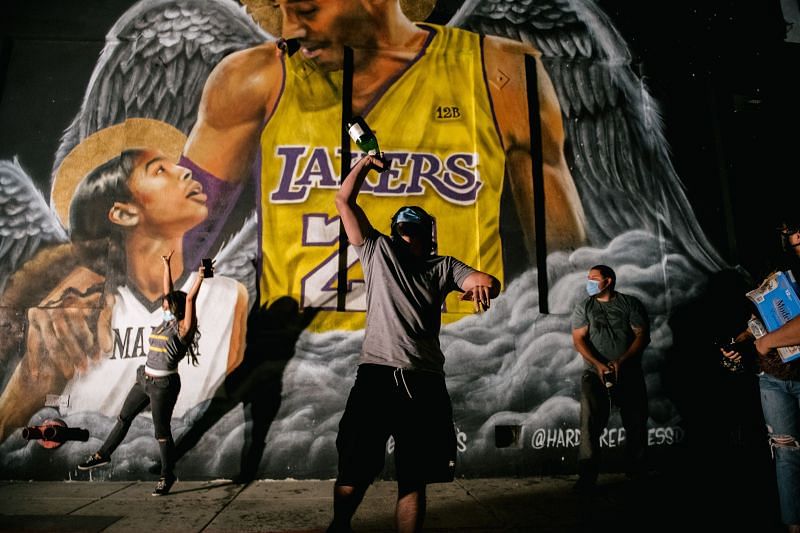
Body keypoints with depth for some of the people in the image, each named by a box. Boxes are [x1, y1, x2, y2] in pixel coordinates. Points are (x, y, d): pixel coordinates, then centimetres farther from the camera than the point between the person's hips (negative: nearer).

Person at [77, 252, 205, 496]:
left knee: (161, 430, 1)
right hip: (145, 379, 8)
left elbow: (190, 298, -24)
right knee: (124, 417, 21)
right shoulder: (167, 321, 6)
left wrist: (200, 276, -23)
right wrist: (166, 265, 16)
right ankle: (103, 454, 42)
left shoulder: (183, 328, -14)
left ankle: (167, 475, 15)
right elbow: (168, 293, 12)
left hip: (164, 384, -8)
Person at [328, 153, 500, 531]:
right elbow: (344, 201, 15)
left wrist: (482, 285, -21)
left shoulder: (443, 267, 16)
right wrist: (366, 163, 10)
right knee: (354, 473, 2)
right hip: (376, 374, -1)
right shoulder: (377, 251, 15)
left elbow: (490, 282, 2)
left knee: (414, 480, 8)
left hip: (425, 382, 1)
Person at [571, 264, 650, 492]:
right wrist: (599, 364, -15)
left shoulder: (631, 303, 7)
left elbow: (643, 336, 0)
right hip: (596, 372, 0)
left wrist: (621, 361, -13)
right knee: (591, 418, -18)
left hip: (629, 372, 1)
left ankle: (637, 472, 19)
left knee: (636, 421, 1)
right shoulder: (584, 307, 9)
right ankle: (587, 474, -15)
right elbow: (579, 340, 0)